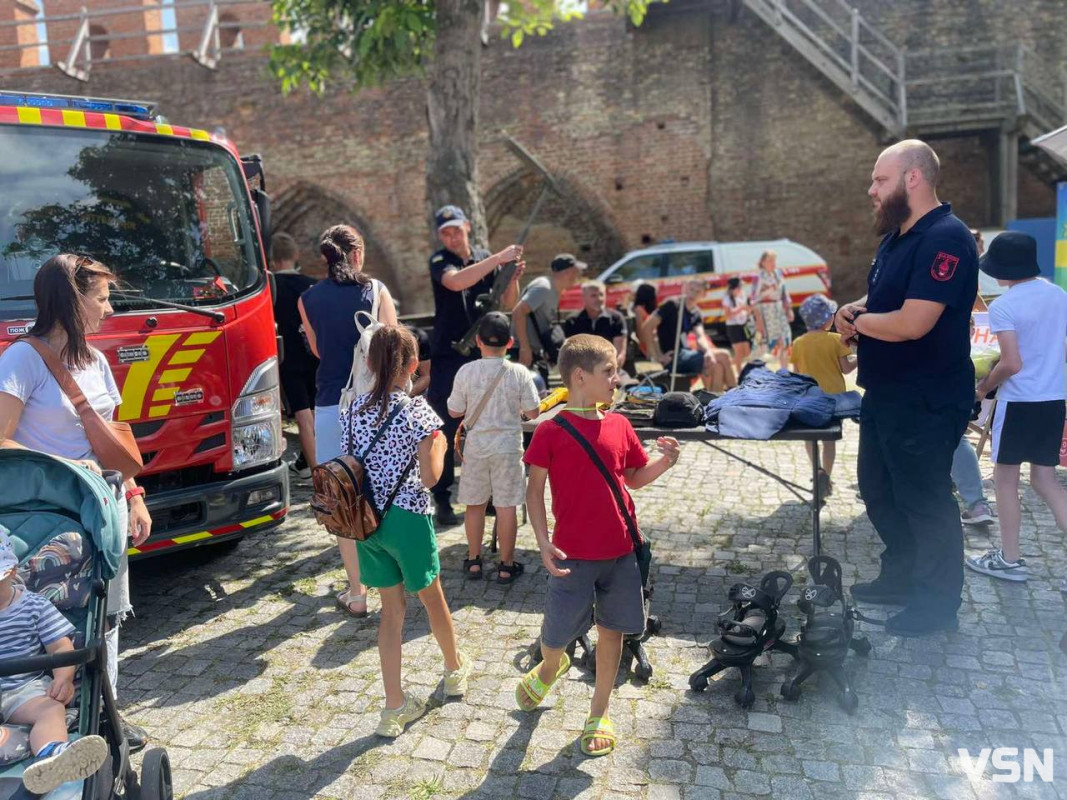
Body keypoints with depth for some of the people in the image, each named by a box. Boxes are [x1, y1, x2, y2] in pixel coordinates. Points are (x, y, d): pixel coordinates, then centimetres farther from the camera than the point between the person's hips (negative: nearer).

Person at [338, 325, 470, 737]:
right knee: (432, 598, 20)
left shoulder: (355, 410, 0)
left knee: (391, 608, 15)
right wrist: (439, 445, 2)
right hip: (407, 518, -4)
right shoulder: (418, 411, -15)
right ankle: (455, 668, 44)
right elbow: (429, 477, -15)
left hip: (367, 518, 4)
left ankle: (395, 707, 19)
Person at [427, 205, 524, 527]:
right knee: (446, 429, -3)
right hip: (447, 357, -4)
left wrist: (513, 279, -13)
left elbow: (506, 305, 7)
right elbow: (456, 282, -30)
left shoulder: (486, 258, 8)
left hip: (482, 355, 4)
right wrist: (499, 259, -31)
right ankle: (442, 499, 7)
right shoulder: (439, 261, -6)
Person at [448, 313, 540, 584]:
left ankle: (474, 561, 26)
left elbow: (454, 412, -2)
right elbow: (532, 413, -6)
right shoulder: (519, 373, -11)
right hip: (508, 447, -1)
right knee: (506, 506, 7)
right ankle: (506, 565, 14)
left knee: (475, 504, 15)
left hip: (476, 447, 1)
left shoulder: (466, 372, -10)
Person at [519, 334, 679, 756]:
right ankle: (549, 670, 44)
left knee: (612, 631, 12)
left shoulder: (619, 426, 3)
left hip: (620, 551, 4)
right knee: (556, 637, 6)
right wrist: (544, 544, -14)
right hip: (573, 555, -4)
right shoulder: (551, 431, -10)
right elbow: (535, 490, -6)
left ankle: (598, 716, 31)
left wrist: (666, 461, -5)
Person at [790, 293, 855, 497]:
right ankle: (827, 478, 15)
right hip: (833, 396, -1)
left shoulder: (798, 343, -5)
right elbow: (846, 368, -7)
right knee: (830, 438, 11)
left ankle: (818, 470, -8)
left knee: (810, 436, 13)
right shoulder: (836, 339, -10)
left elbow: (797, 373, 0)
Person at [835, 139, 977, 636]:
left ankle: (938, 602, 22)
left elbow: (912, 323, -29)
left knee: (924, 501, 4)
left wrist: (858, 321, -11)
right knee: (879, 491, 20)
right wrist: (852, 311, -1)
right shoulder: (896, 237, 11)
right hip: (885, 394, 10)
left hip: (926, 402, -10)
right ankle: (901, 577, 38)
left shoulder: (945, 238, -20)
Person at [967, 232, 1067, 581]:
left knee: (1006, 479, 7)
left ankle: (1009, 559, 16)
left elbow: (1011, 364, -19)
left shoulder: (1003, 306, -15)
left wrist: (984, 386, -3)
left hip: (1019, 402, -7)